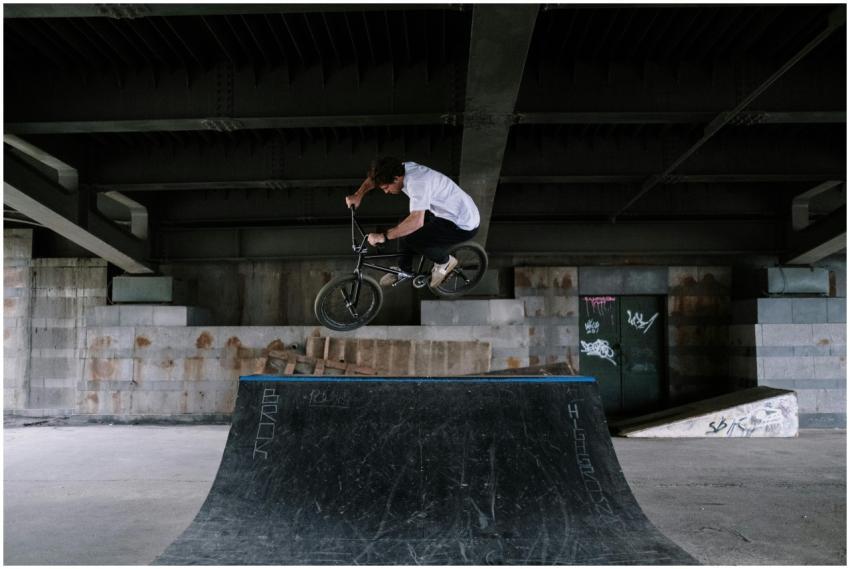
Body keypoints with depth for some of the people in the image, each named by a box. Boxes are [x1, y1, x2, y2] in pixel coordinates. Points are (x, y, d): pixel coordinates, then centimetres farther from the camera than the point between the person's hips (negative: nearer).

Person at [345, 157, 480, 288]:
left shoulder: (416, 183, -30)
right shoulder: (404, 168, -3)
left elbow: (417, 221, -42)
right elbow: (373, 178, 14)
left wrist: (383, 236, -38)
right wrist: (358, 195, -1)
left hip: (464, 226, -9)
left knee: (411, 238, -19)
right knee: (405, 227, 11)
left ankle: (444, 261, 4)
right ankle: (404, 270, 26)